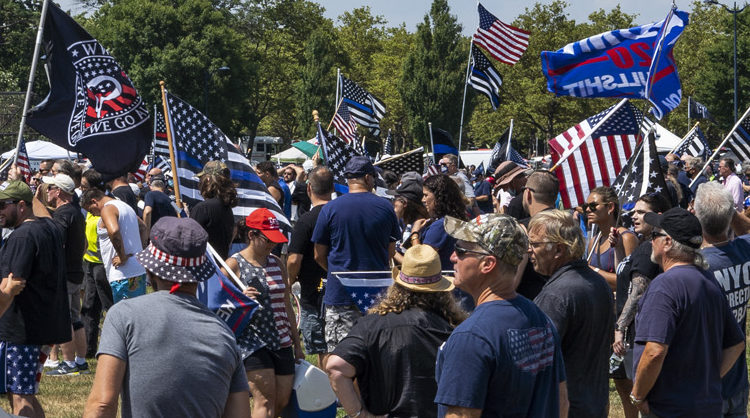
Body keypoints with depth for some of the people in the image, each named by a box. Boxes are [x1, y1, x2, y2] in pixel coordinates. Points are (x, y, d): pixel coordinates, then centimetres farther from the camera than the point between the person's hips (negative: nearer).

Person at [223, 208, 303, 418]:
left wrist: (297, 344, 19)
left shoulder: (277, 264, 13)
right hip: (252, 343, -6)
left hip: (282, 343, 6)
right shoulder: (234, 265, -5)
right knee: (265, 399, -15)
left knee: (282, 400, 3)